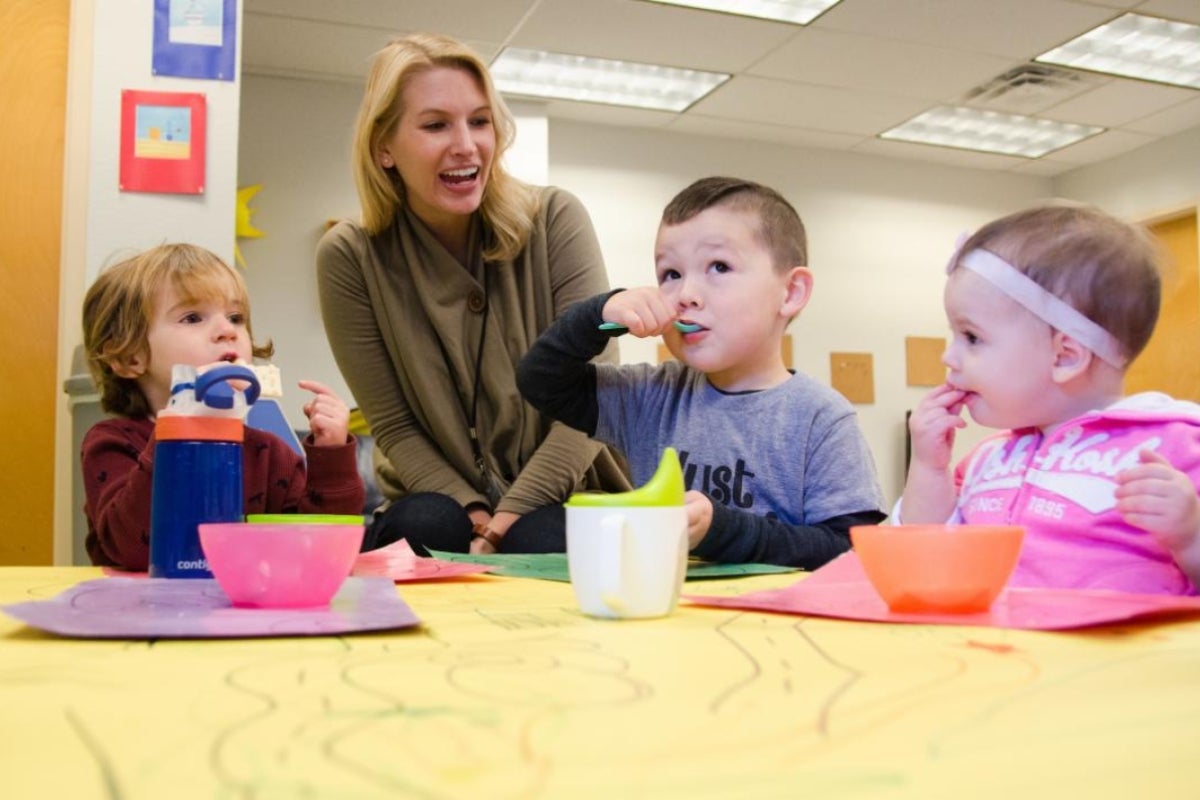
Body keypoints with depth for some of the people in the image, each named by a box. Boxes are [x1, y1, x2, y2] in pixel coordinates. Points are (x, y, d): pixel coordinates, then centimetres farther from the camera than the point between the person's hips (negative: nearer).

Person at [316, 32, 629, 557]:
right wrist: (474, 512, -20)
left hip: (557, 499, 0)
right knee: (422, 527, -31)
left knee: (542, 541, -31)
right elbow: (394, 428, -5)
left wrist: (509, 516, -21)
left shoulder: (554, 221, -10)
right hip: (443, 501, 1)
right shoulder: (348, 257, -8)